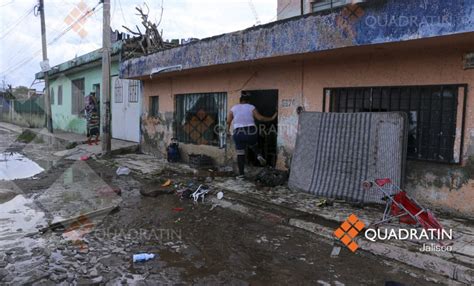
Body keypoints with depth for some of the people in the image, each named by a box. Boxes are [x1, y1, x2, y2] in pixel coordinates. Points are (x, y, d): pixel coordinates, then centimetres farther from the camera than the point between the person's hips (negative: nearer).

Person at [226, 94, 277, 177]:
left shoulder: (234, 108, 7)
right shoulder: (251, 107, 3)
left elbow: (228, 121, 2)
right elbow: (260, 118, -4)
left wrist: (228, 130, 18)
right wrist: (272, 118, 6)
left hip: (239, 134, 0)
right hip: (251, 132, 0)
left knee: (240, 154, 9)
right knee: (253, 146, 29)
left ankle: (241, 174, 8)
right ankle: (259, 155, 0)